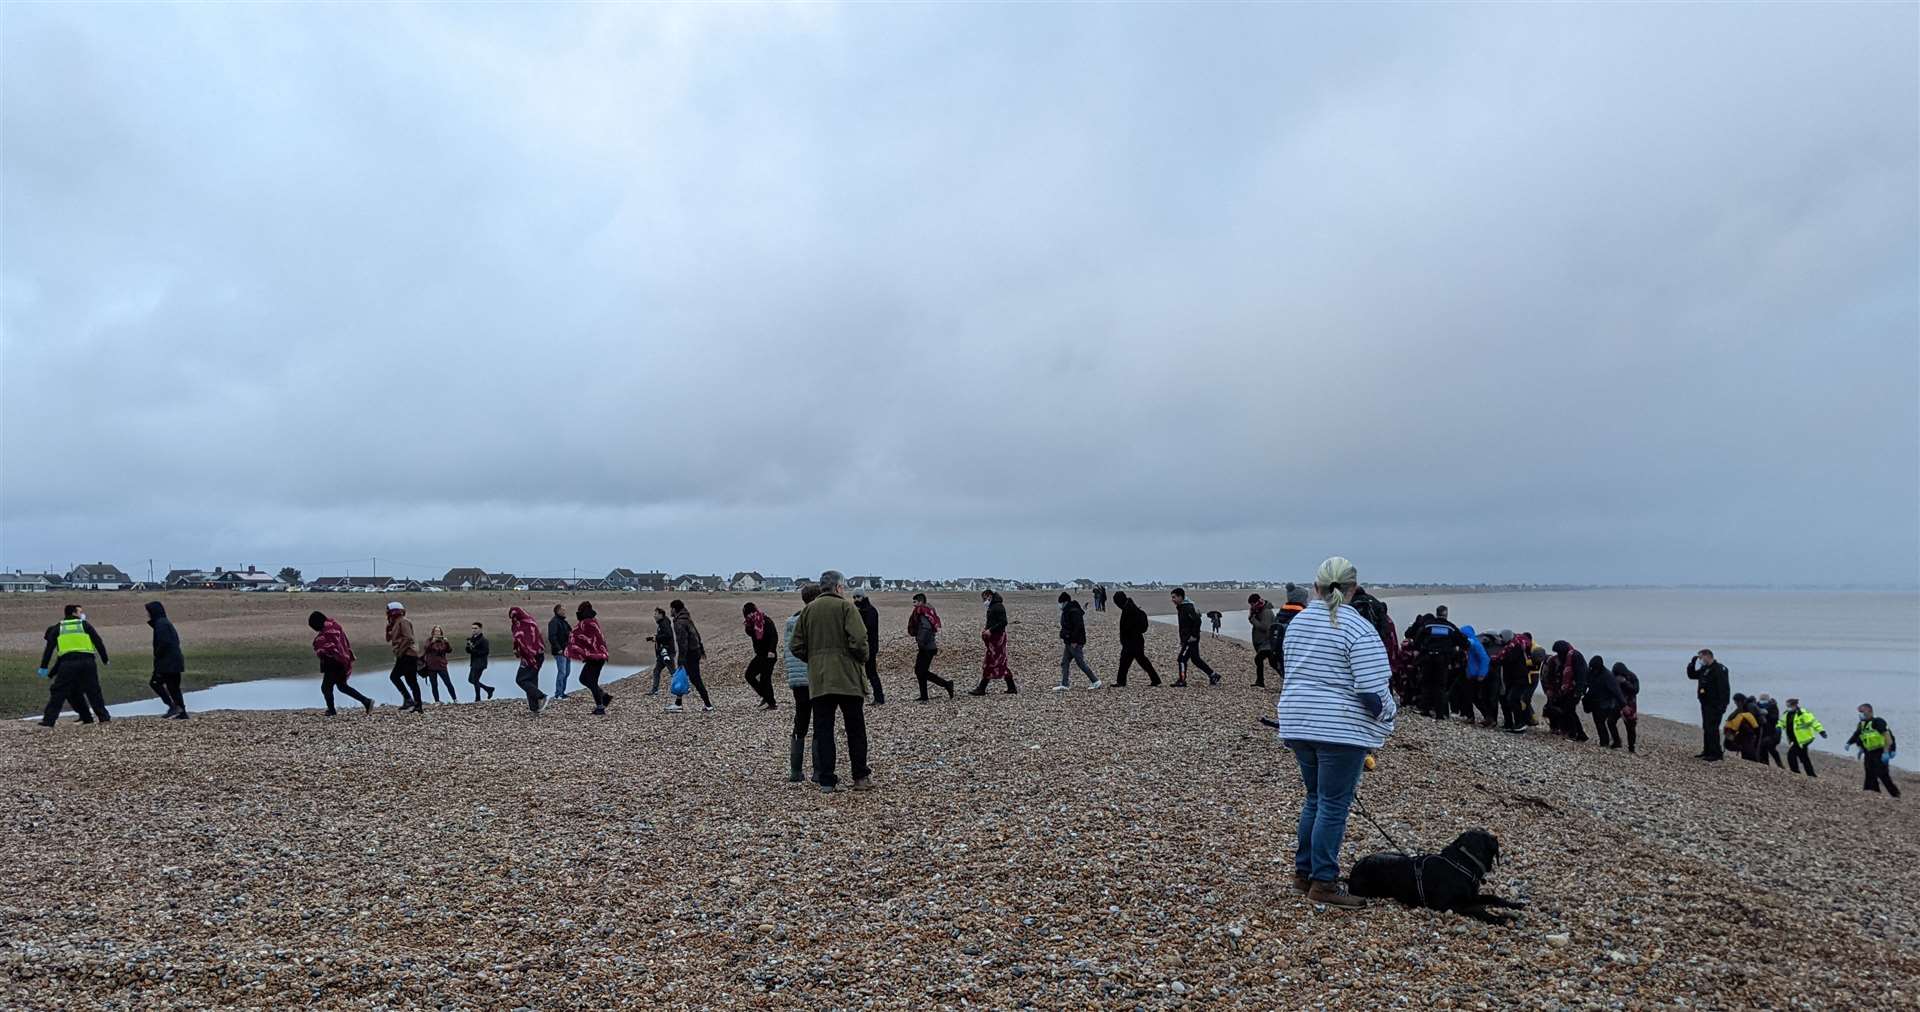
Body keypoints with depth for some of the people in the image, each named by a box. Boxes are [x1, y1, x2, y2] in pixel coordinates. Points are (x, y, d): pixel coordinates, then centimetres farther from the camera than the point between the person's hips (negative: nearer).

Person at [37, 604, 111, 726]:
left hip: (67, 664, 0)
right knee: (93, 690, 8)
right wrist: (105, 660, 16)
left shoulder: (58, 628, 16)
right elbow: (99, 642, 9)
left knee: (58, 692, 7)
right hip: (87, 662, 0)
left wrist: (43, 667, 11)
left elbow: (49, 648, 11)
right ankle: (103, 716, 10)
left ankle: (49, 720, 3)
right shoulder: (85, 625, 12)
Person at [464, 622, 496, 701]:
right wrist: (469, 645, -10)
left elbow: (486, 652, -18)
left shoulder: (483, 640, -12)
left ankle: (477, 699, 4)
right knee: (471, 680, 11)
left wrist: (474, 650, -18)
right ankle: (488, 689, 20)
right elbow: (468, 650, 12)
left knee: (474, 680, -7)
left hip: (480, 663, -9)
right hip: (473, 663, 9)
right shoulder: (472, 638, 12)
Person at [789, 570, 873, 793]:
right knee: (855, 729, 7)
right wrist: (862, 660, 3)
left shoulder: (808, 610, 8)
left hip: (817, 680, 3)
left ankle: (826, 781, 4)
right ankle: (861, 777, 11)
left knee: (822, 731, 5)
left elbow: (796, 646, 6)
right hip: (847, 678, -3)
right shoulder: (846, 607, -5)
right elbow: (858, 640, -14)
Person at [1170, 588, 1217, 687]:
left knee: (1182, 659, -7)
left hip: (1191, 639, -10)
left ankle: (1182, 681, -1)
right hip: (1186, 639, 10)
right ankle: (1213, 676, 22)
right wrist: (1182, 639, 19)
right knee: (1195, 659, 15)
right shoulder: (1181, 608, 13)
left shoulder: (1188, 608, -18)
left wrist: (1194, 636, -23)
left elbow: (1197, 621, -27)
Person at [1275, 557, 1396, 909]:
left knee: (1315, 800, 18)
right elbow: (1372, 692, -17)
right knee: (1333, 806, 1)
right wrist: (1386, 717, 2)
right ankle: (1323, 883, 6)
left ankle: (1304, 872, 24)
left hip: (1299, 725, 7)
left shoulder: (1297, 622, 9)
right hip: (1341, 731, -7)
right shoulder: (1359, 630, -13)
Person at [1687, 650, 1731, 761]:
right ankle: (1707, 751, 22)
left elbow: (1724, 688, -21)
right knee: (1706, 728, 14)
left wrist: (1722, 705, -25)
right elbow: (1691, 675, 27)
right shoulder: (1704, 669, 14)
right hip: (1705, 704, 10)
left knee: (1712, 728, -10)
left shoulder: (1719, 669, -14)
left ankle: (1716, 754, -6)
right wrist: (1693, 662, 13)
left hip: (1715, 705, -10)